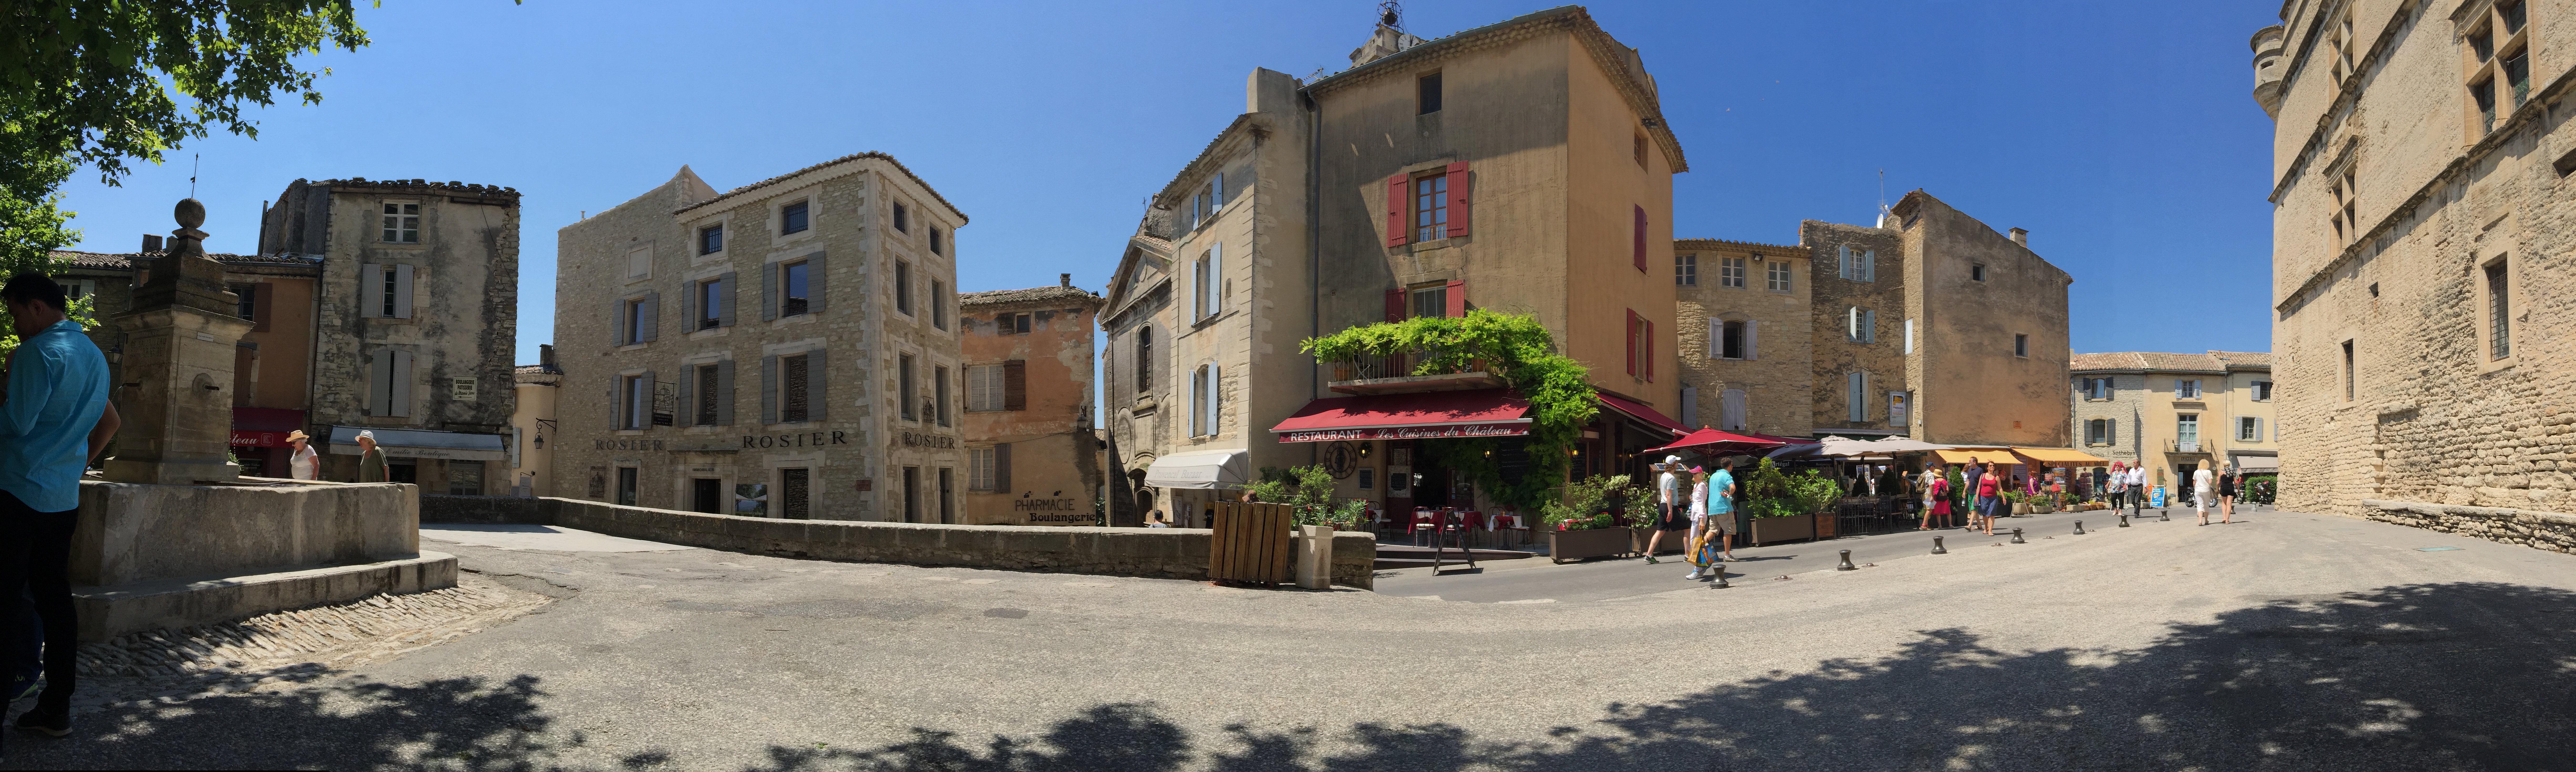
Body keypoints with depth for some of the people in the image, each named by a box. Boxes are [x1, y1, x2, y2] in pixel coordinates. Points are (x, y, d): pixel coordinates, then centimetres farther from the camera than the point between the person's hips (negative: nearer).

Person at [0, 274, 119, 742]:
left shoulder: (39, 351, -11)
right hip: (64, 499, 8)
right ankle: (56, 709, 14)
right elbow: (109, 422, 26)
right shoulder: (94, 355, 16)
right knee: (55, 601, 10)